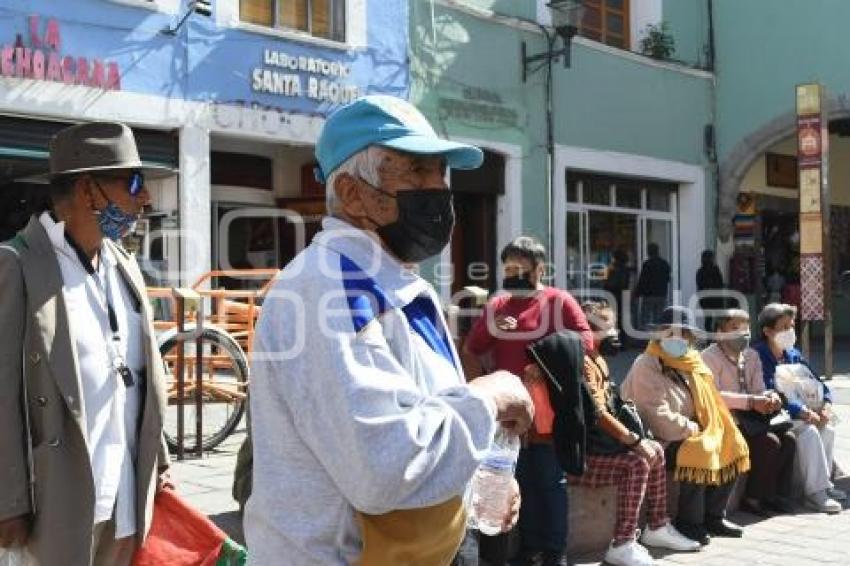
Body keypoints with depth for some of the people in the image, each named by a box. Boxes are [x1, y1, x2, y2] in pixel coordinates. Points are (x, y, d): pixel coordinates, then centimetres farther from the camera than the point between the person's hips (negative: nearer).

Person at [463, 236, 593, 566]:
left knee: (550, 481, 4)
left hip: (547, 411, -4)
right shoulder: (495, 306, 11)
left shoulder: (559, 301, -2)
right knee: (520, 480, 11)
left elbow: (585, 343, -6)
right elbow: (471, 351, 14)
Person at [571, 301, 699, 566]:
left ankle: (657, 527, 19)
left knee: (655, 451, 11)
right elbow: (598, 414, -23)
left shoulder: (596, 359, 16)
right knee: (637, 462, -25)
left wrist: (631, 437, 6)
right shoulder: (583, 363, -18)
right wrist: (634, 440, -18)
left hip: (598, 440, 11)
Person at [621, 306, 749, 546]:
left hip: (688, 434, 9)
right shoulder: (646, 366, -12)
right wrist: (693, 429, -16)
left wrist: (718, 432, 1)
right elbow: (659, 417, -20)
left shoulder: (691, 363, 13)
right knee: (700, 453, -29)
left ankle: (713, 517, 9)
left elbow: (708, 403, 19)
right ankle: (688, 523, -13)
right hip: (660, 440, -8)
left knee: (731, 449, -4)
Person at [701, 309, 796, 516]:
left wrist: (771, 397, -15)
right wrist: (751, 402, -28)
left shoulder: (752, 355, 13)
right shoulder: (710, 356, -10)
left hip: (749, 416, 7)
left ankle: (778, 495, 0)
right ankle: (753, 498, -8)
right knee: (769, 442, -23)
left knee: (788, 438, -13)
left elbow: (758, 390, 10)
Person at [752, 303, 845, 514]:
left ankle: (823, 484, 1)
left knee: (827, 430, -11)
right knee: (809, 432, -26)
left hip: (794, 415, 8)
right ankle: (815, 492, -18)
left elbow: (815, 382, 13)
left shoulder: (793, 355, 12)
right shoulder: (758, 356, -14)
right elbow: (769, 394, -23)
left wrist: (825, 405, -8)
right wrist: (803, 412, -26)